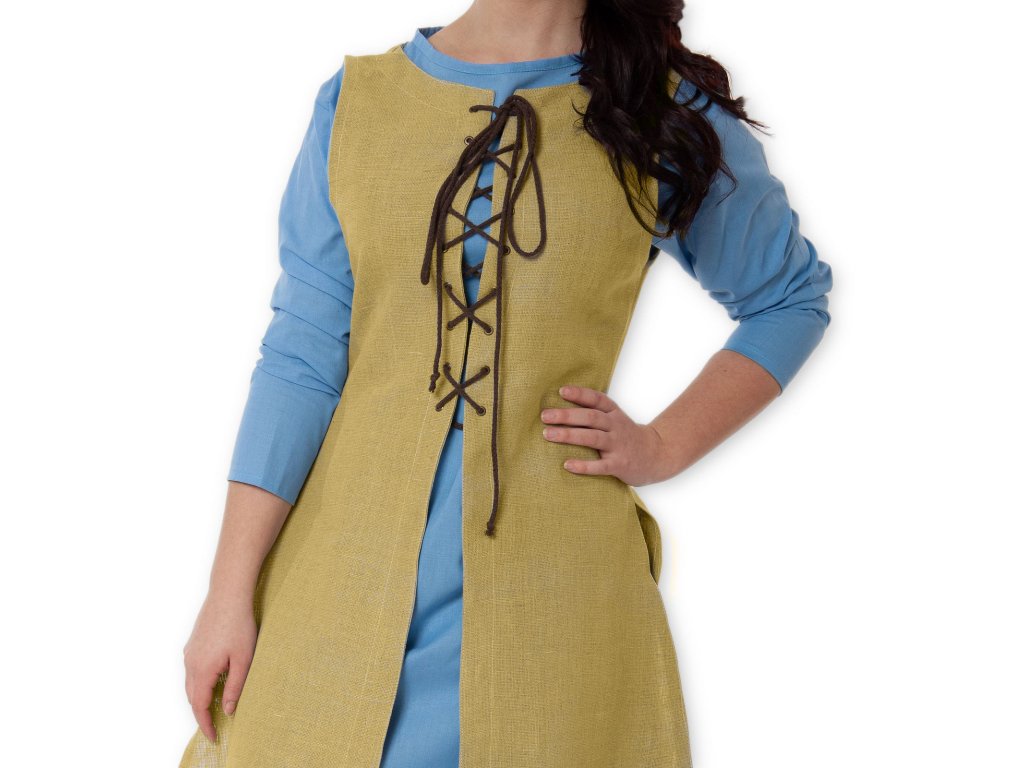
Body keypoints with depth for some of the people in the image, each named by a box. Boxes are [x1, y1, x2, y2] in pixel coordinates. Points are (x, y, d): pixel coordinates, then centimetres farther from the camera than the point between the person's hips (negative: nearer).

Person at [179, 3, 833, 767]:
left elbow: (793, 296, 13)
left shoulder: (670, 114, 1)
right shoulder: (357, 99, 3)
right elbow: (301, 357, 1)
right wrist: (230, 592, -2)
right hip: (343, 582, 2)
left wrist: (665, 447, 0)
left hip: (545, 594, -1)